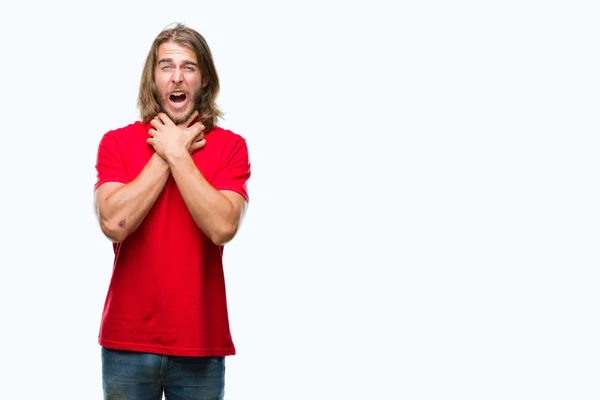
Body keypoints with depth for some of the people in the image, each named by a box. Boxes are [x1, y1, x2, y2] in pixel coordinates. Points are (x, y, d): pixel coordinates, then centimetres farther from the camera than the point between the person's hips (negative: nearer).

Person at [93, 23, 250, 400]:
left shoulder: (230, 147, -1)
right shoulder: (117, 142, 1)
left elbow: (222, 226, -17)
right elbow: (114, 223, -15)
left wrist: (175, 153, -12)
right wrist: (166, 154, -10)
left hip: (201, 343, 0)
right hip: (128, 341, 1)